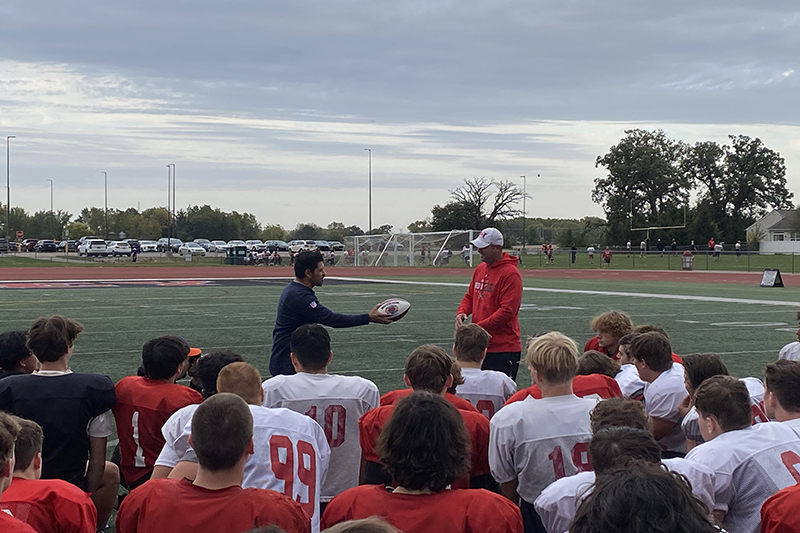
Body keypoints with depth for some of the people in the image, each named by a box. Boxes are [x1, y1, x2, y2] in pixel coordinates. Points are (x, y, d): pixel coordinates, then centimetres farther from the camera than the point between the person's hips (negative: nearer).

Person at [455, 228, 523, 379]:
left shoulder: (510, 274, -13)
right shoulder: (480, 269, 14)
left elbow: (507, 311, -19)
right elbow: (469, 296, 24)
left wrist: (478, 327, -20)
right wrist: (461, 312, 1)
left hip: (503, 349, -8)